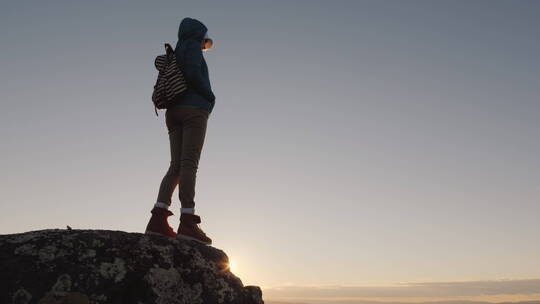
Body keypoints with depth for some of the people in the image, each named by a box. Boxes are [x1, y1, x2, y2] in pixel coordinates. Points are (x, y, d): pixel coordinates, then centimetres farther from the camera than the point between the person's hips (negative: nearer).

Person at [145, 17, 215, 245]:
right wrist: (211, 97, 0)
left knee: (176, 166, -3)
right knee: (189, 163, -17)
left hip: (174, 113, 8)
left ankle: (157, 219, -16)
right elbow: (193, 73, -12)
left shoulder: (176, 55, 30)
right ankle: (187, 222, -24)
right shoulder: (192, 46, 6)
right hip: (194, 110, -8)